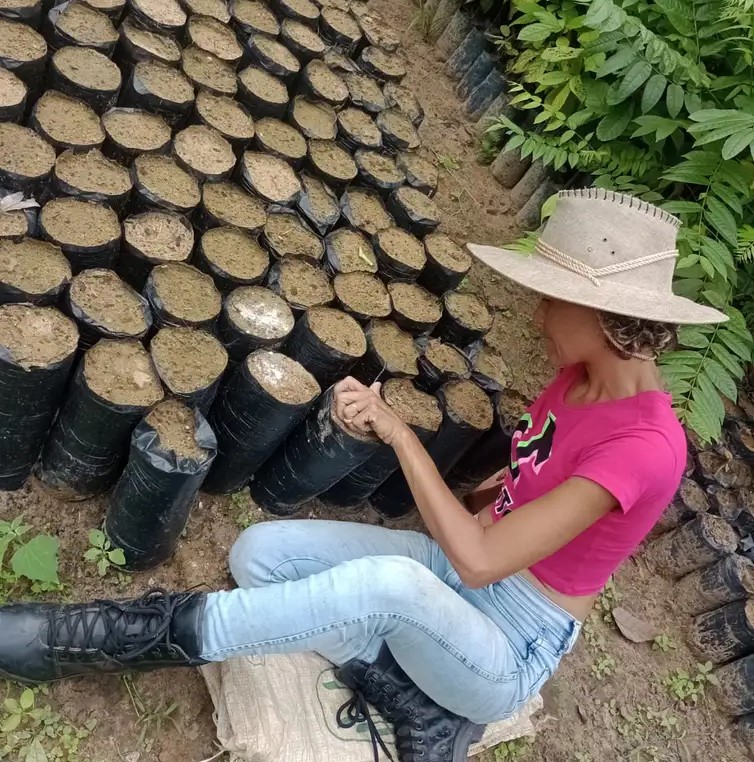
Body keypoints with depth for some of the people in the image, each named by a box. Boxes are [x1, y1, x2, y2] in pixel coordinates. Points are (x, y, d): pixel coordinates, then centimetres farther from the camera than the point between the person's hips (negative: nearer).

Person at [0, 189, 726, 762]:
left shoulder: (645, 446, -26)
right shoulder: (583, 374, -3)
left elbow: (479, 561, -32)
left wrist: (397, 430, -25)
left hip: (510, 650, -6)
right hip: (455, 573, 7)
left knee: (388, 584, -40)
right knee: (259, 551, -9)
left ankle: (154, 634, -21)